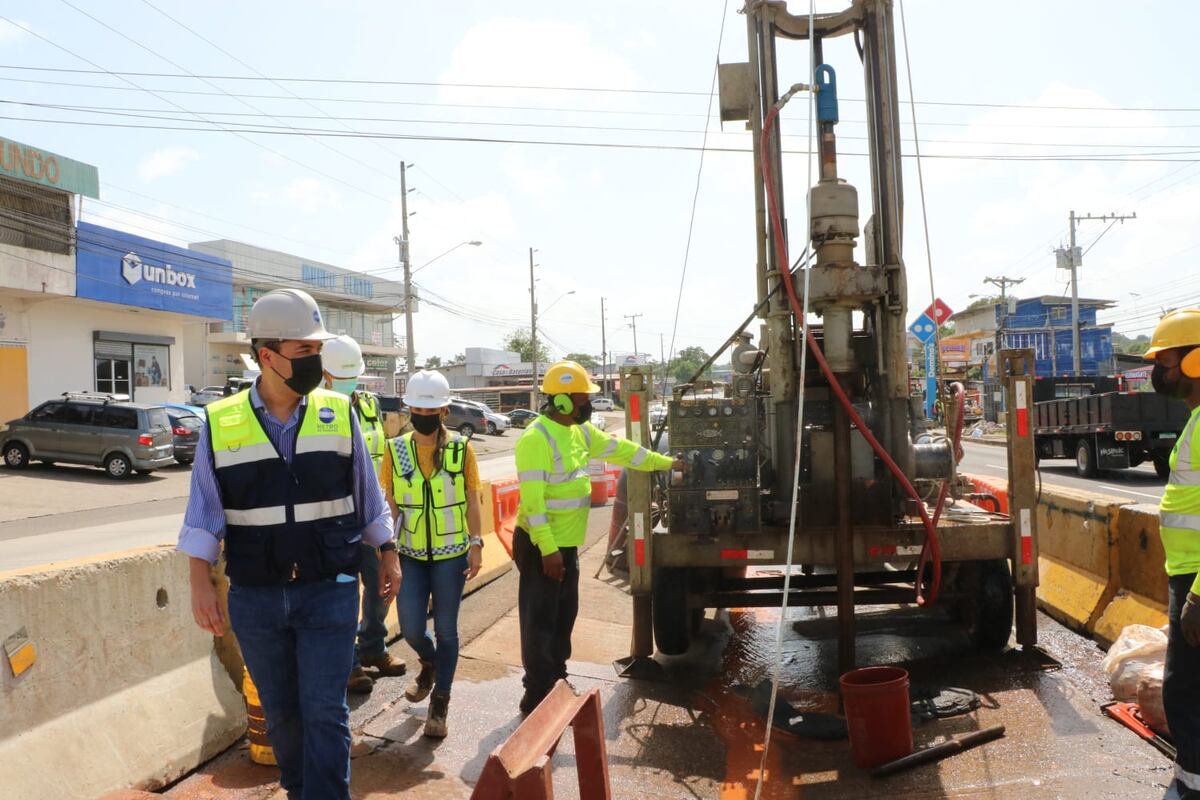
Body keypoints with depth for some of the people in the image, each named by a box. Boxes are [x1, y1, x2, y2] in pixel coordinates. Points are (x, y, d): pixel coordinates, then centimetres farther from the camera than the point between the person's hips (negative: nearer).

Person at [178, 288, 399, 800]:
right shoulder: (221, 424, -4)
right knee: (280, 711, 16)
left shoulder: (339, 413, -3)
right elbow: (204, 513, 0)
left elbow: (367, 495, 7)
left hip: (329, 590, -1)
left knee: (324, 712, -1)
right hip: (255, 598, 1)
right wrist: (201, 584, -6)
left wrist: (388, 555, 10)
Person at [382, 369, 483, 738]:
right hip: (411, 555, 1)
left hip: (451, 555, -1)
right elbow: (390, 504, 0)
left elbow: (472, 501, 1)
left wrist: (476, 544, -4)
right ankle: (430, 663, 37)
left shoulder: (461, 449, -5)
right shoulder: (396, 450, -2)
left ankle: (440, 704, 23)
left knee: (446, 629, 6)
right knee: (411, 628, 2)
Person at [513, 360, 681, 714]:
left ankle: (557, 687, 33)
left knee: (563, 619, 19)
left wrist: (666, 463, 23)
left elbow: (620, 449, 18)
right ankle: (537, 700, 12)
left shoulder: (580, 430, 7)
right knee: (540, 624, 1)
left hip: (567, 543, 9)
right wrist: (548, 549, -25)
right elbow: (532, 499, -24)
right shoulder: (536, 438, -21)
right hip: (541, 546, -9)